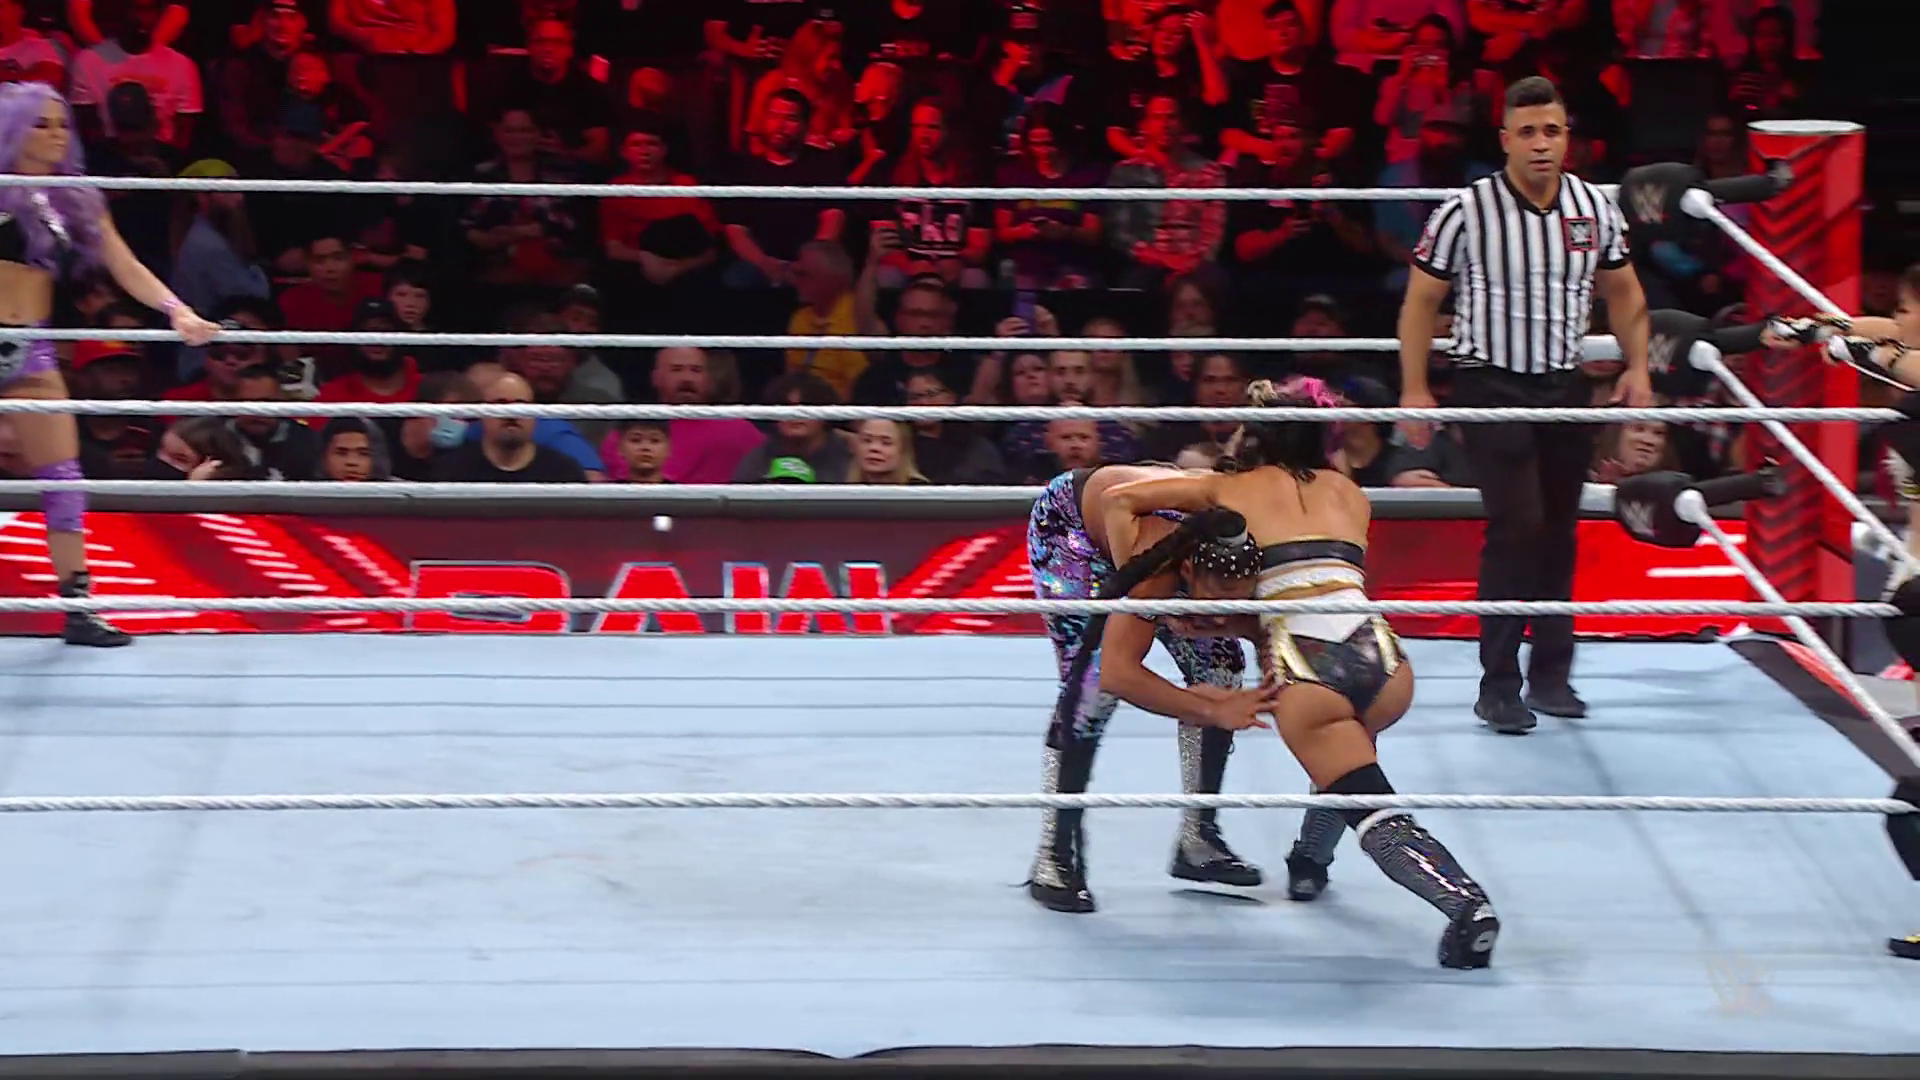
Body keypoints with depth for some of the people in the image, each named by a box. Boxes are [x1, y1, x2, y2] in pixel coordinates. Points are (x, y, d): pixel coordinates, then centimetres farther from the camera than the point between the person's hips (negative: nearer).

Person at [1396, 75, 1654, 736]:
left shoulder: (1596, 209, 2)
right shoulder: (1466, 212, -11)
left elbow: (1622, 291, 16)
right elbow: (1422, 299, -3)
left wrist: (1637, 366, 5)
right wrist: (1414, 389, -8)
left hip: (1566, 387, 5)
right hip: (1491, 384, -5)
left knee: (1559, 532, 9)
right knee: (1517, 527, -14)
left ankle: (1551, 675, 22)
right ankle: (1498, 687, -7)